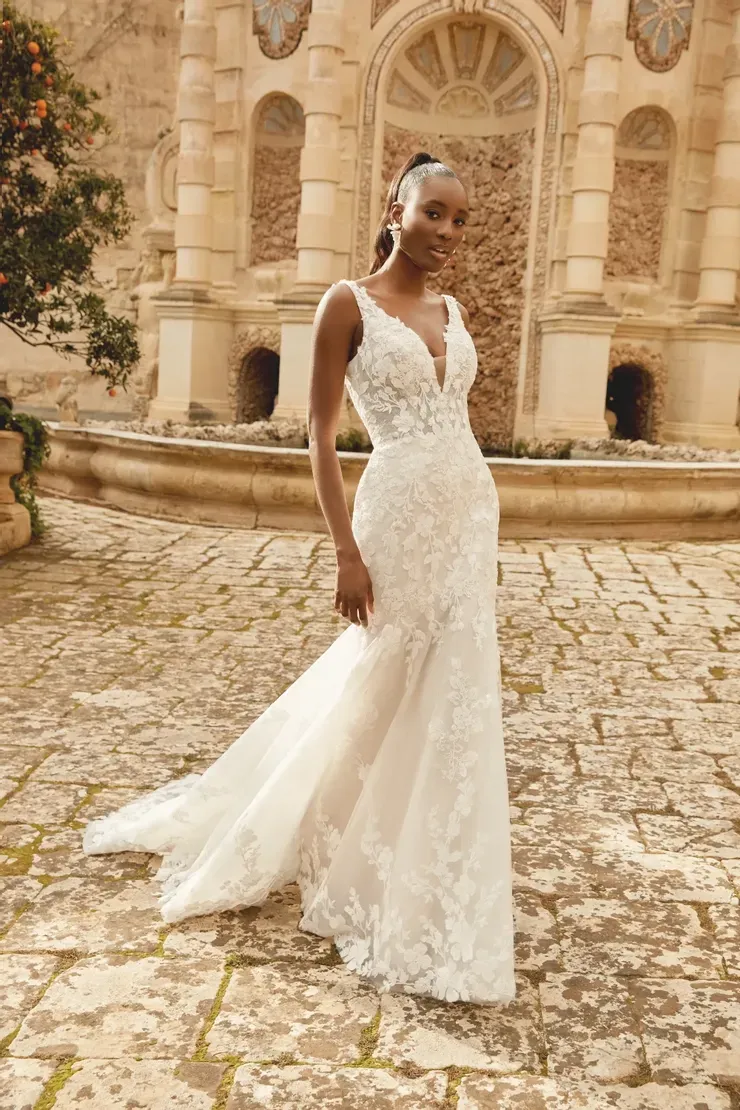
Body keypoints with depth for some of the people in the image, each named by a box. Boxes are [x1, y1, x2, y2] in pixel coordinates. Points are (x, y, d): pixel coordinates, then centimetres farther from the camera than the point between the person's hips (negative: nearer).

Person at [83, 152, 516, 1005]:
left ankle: (409, 868, 32)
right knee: (377, 694, 4)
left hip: (470, 513, 7)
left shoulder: (453, 313, 13)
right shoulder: (349, 304, -6)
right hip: (400, 517, -7)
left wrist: (474, 526, 16)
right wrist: (347, 552, -15)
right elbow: (320, 436, -9)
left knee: (451, 699, 12)